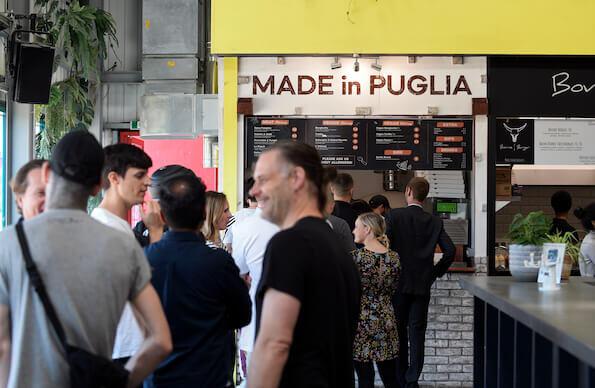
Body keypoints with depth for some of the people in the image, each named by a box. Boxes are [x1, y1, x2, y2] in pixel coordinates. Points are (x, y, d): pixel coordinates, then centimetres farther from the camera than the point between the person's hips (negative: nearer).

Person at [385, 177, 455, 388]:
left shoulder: (394, 216, -7)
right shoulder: (434, 222, 3)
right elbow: (450, 251, -2)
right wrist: (435, 273, 10)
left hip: (399, 283, -2)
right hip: (423, 284, 2)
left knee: (399, 333, 8)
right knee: (417, 333, 5)